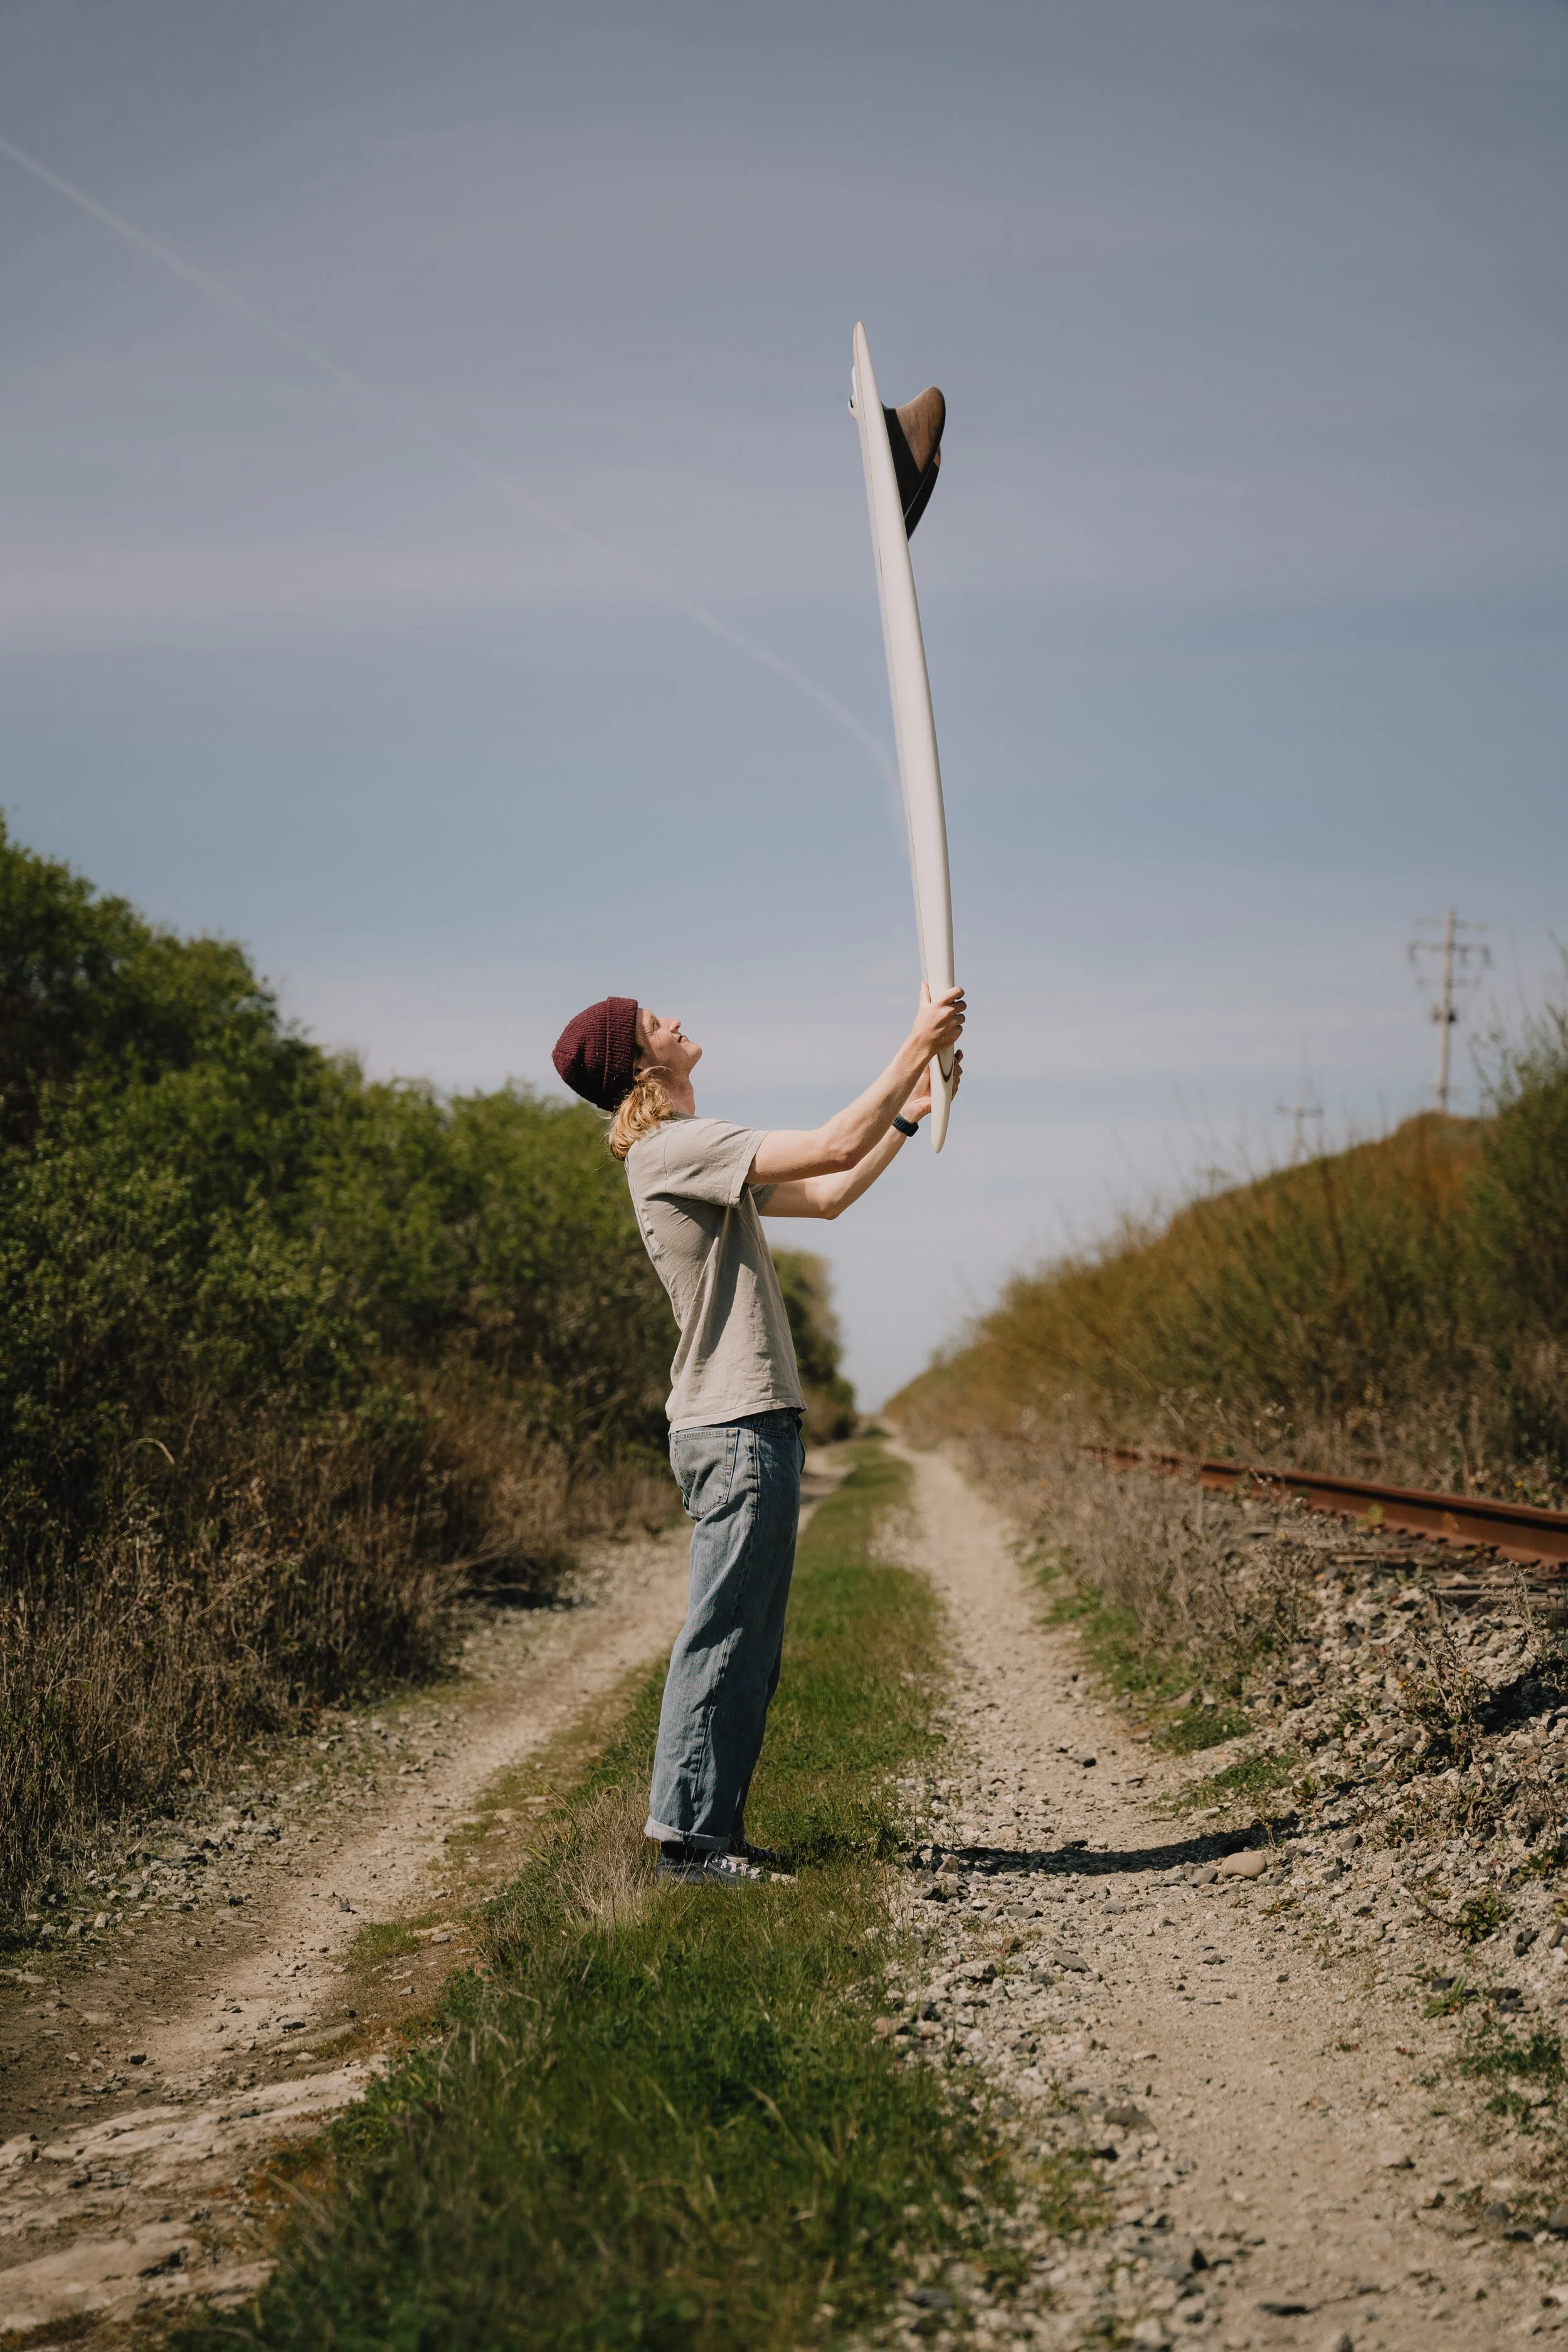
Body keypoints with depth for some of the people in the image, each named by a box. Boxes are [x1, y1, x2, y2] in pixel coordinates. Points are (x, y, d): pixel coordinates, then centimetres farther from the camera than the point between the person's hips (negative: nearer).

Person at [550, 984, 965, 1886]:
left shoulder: (694, 1155, 19)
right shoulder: (674, 1148, -13)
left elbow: (826, 1195, 25)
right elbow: (834, 1148, -19)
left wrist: (913, 1109, 21)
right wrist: (918, 1047, -11)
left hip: (753, 1422, 10)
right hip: (736, 1429, -10)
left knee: (748, 1646, 12)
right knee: (725, 1636, -7)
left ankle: (711, 1828, 17)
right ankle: (688, 1836, -2)